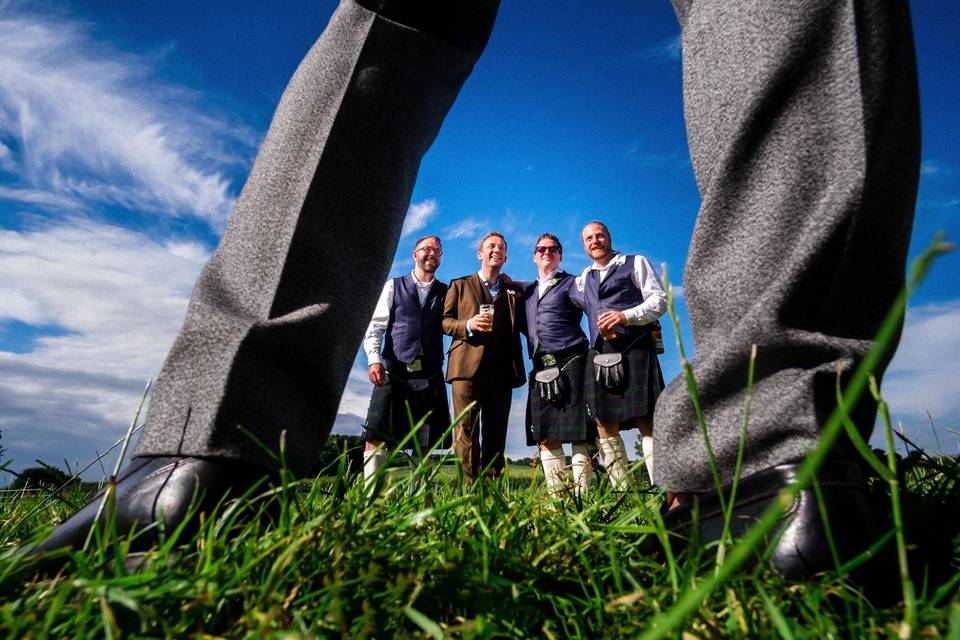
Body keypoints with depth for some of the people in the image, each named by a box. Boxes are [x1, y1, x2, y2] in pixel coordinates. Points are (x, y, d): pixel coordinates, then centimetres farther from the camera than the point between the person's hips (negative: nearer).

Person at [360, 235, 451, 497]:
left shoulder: (446, 292, 15)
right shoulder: (394, 286, 12)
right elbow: (375, 327, 6)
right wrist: (374, 360, -9)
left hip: (430, 375, 1)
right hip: (394, 371, -1)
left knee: (424, 443, 2)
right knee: (376, 435, -11)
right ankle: (369, 497, -7)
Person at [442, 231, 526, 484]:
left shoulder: (515, 290, 20)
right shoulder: (460, 285, 16)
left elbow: (523, 326, 14)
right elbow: (445, 321, 10)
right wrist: (468, 325, -11)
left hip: (502, 369, 2)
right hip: (467, 365, -2)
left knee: (496, 433, 4)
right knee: (466, 432, -7)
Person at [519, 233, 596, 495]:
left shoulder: (571, 283, 7)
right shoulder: (528, 291, 23)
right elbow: (525, 326, 24)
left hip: (570, 363, -5)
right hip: (541, 370, 5)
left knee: (578, 434, -5)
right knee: (544, 437, 3)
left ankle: (582, 494, 0)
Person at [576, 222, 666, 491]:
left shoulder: (636, 263, 11)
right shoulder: (585, 277, 24)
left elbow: (659, 300, 2)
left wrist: (626, 316, -15)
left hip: (634, 350, -5)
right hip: (600, 355, 5)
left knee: (647, 423, -11)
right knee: (605, 428, 2)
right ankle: (621, 493, 8)